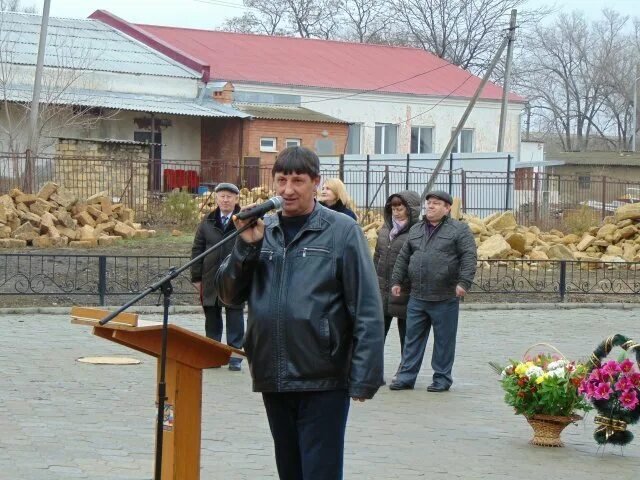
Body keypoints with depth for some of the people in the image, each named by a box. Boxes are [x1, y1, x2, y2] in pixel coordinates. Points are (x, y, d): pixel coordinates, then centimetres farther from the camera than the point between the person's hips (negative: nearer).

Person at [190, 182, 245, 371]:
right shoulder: (207, 222, 7)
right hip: (211, 280, 3)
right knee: (212, 318, 11)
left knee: (235, 318, 1)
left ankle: (235, 357, 6)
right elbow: (197, 250, 10)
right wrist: (197, 277, 5)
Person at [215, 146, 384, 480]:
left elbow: (367, 310, -8)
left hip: (323, 381, -5)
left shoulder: (341, 231, -5)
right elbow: (229, 294, 7)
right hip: (272, 379, 5)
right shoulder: (262, 230, 9)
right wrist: (246, 246, -8)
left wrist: (364, 378, -13)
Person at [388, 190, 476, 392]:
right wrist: (397, 280, 15)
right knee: (413, 338, 8)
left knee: (444, 340, 4)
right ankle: (406, 376, 13)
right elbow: (403, 257, 21)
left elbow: (469, 257, -10)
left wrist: (464, 282, -20)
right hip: (417, 297, 5)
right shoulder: (416, 230, 15)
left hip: (445, 299, -5)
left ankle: (442, 379, 13)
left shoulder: (459, 230, -3)